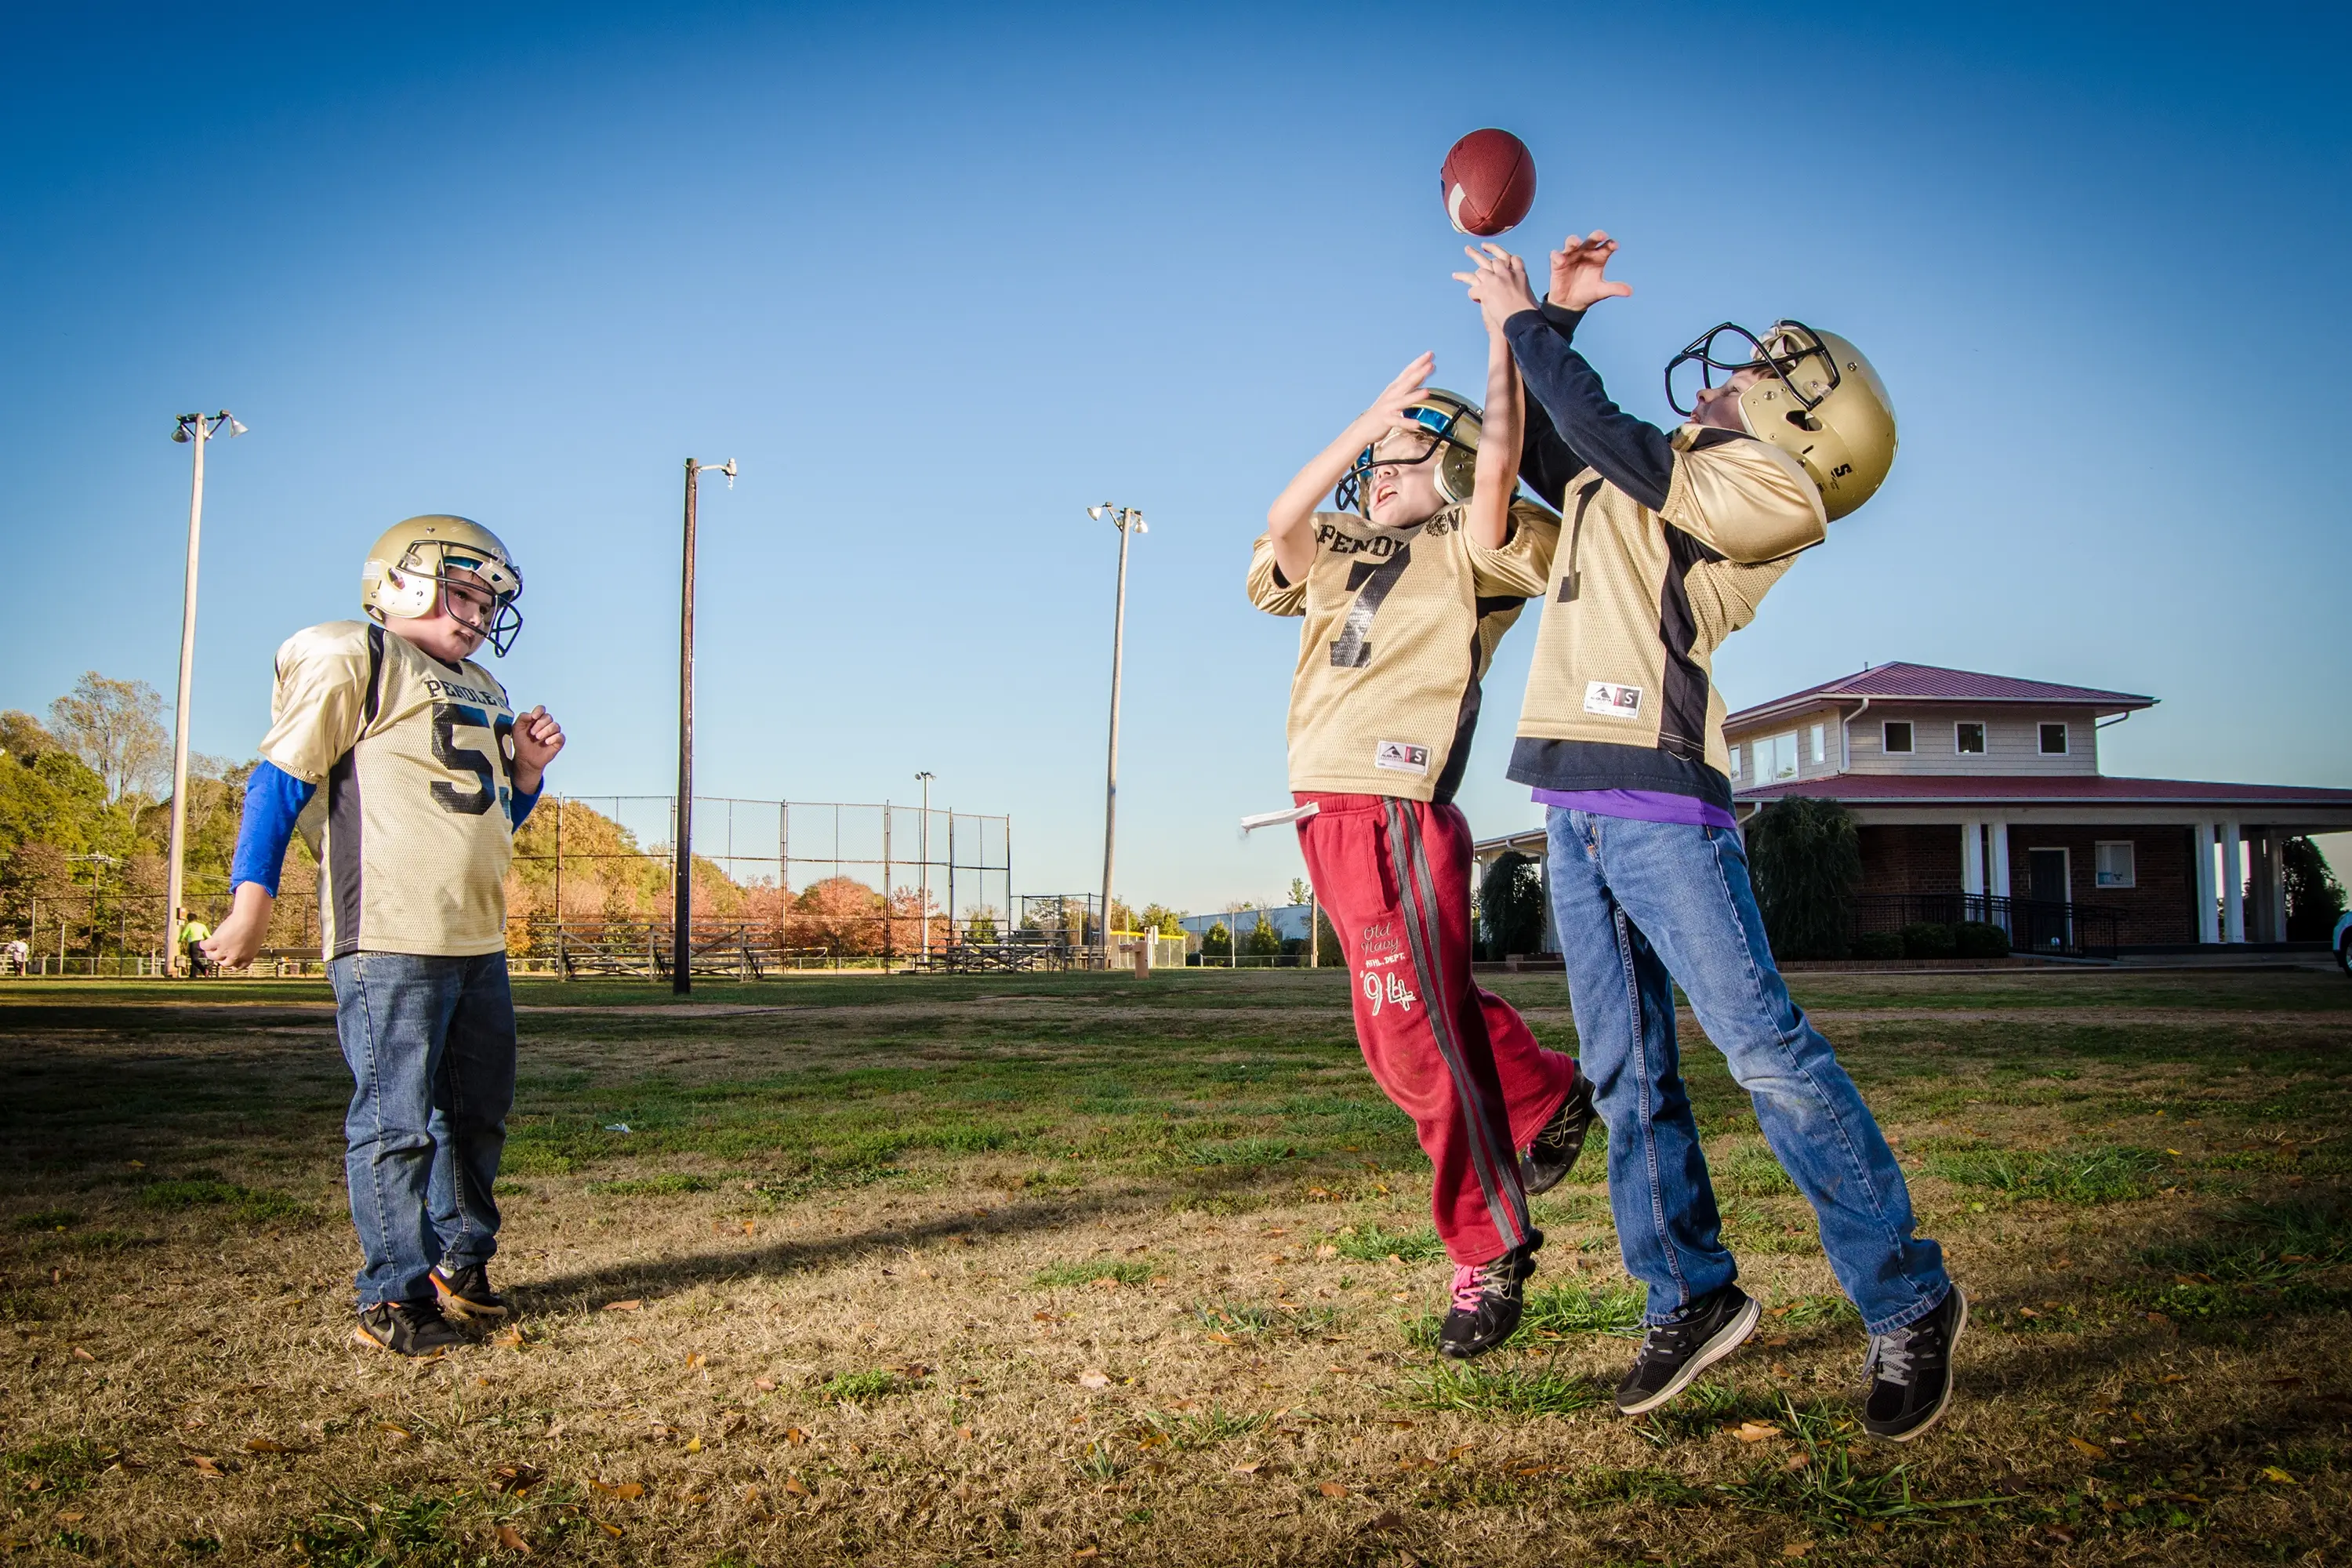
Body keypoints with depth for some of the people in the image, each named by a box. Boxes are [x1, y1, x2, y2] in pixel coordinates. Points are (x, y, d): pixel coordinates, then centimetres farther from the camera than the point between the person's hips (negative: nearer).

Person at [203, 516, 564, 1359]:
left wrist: (525, 770, 9)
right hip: (390, 937, -8)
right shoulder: (354, 658, -2)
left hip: (478, 941, 8)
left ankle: (459, 1261, 30)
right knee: (398, 1121, -4)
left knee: (478, 1114, 15)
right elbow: (280, 778, -5)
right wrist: (252, 897, -10)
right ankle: (395, 1296, 6)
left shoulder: (482, 691, 22)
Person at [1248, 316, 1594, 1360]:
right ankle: (1548, 1098, 36)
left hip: (1398, 813, -7)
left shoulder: (1467, 554, 3)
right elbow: (1281, 523, -3)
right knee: (1402, 1025, 17)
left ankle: (1490, 1252, 7)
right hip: (1328, 811, 7)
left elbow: (1496, 468, -17)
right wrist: (1369, 419, -7)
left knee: (1418, 1037, -6)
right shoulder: (1336, 558, 18)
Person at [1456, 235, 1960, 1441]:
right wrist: (1555, 315, 26)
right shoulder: (1644, 474, 21)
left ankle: (1908, 1303, 1)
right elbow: (1537, 444, 34)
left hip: (1659, 798, -8)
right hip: (1573, 803, 8)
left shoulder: (1765, 487, -2)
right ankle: (1691, 1297, 18)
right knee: (1625, 1067, 8)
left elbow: (1605, 435, -11)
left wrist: (1523, 319, 2)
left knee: (1763, 1046, -10)